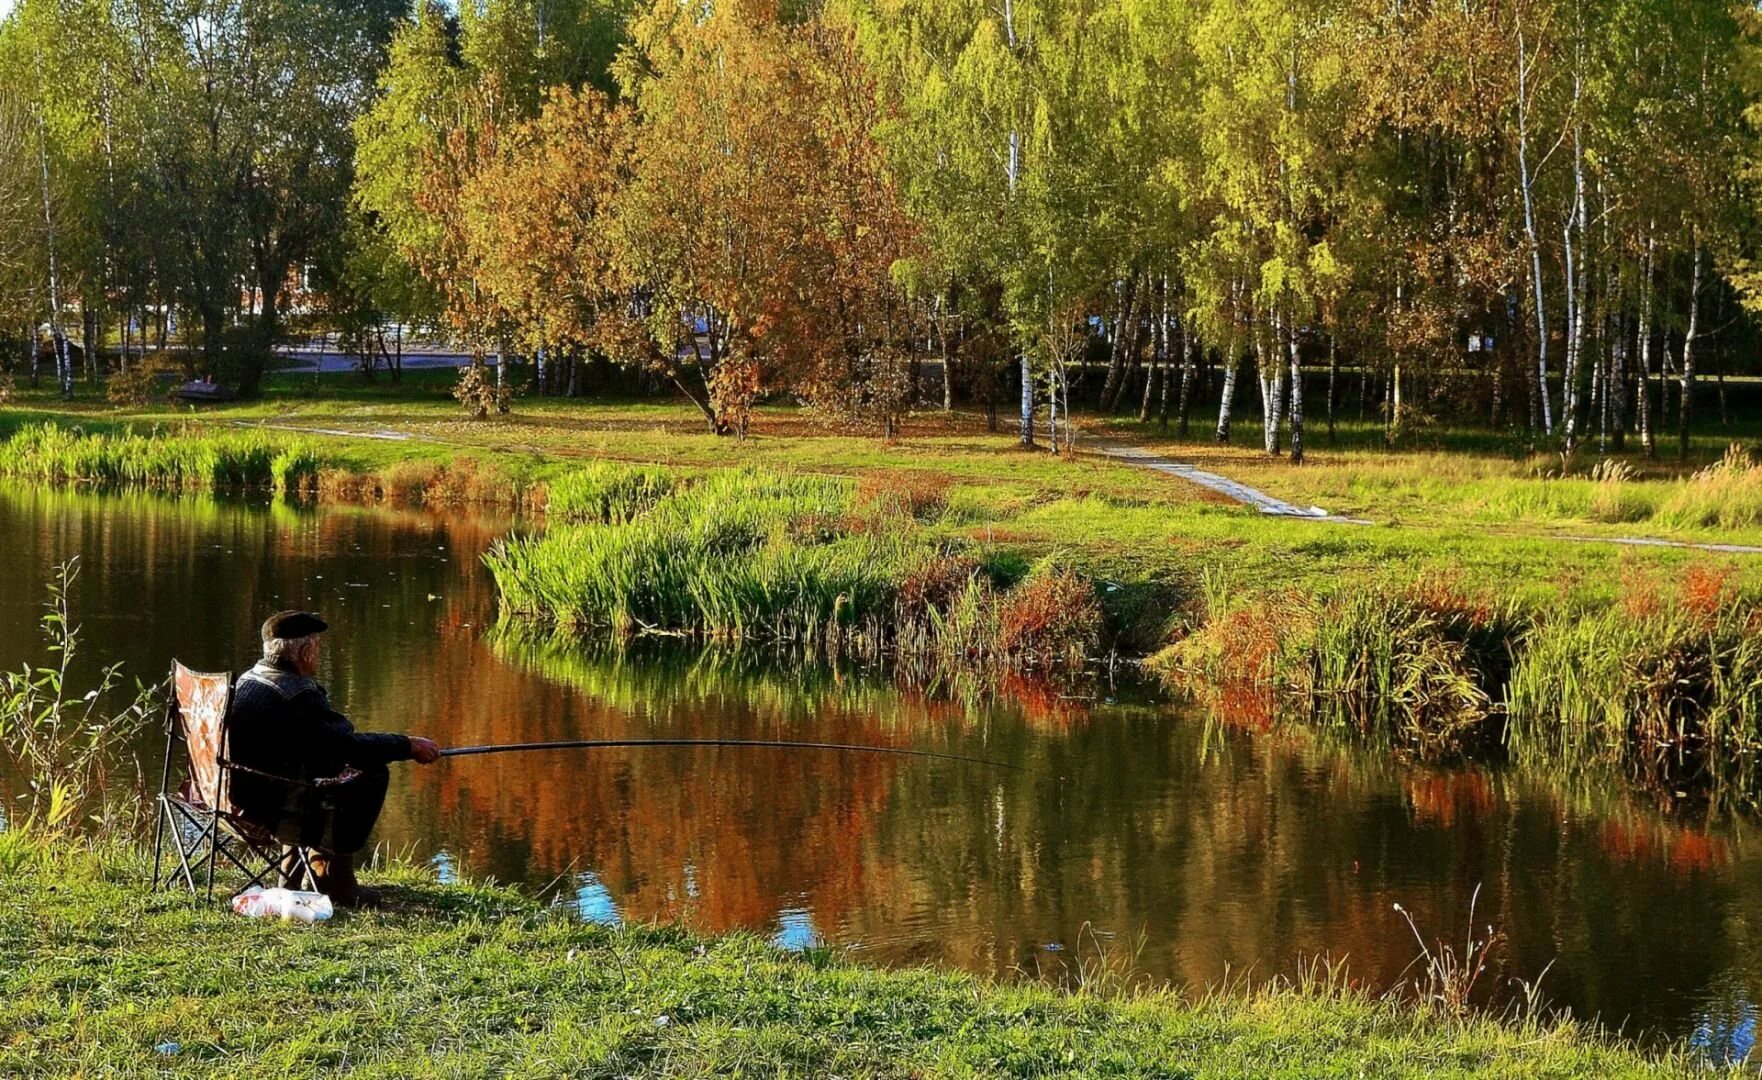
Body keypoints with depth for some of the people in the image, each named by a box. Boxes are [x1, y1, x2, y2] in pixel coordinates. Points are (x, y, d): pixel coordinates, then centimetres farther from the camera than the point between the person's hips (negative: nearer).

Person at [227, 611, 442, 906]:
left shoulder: (247, 679, 10)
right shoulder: (297, 694, -20)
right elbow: (349, 744, -21)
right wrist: (407, 746, -9)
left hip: (236, 792, 10)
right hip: (269, 804, -10)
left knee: (334, 766, 26)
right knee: (370, 779, 0)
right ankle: (336, 880, 11)